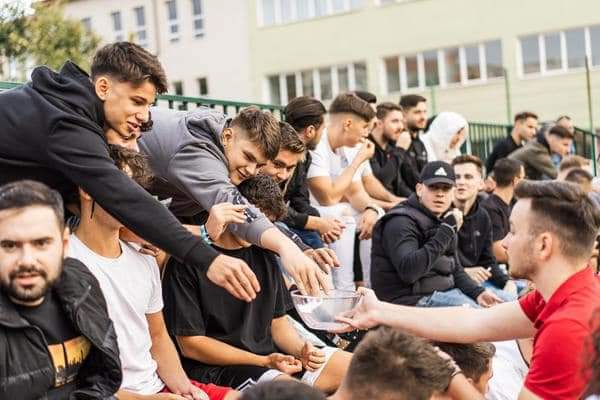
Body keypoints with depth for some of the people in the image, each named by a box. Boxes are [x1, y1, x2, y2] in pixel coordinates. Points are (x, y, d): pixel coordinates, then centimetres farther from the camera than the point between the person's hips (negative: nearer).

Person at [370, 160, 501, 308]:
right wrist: (446, 231, -27)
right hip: (413, 299, -9)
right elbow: (408, 271, -31)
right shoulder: (401, 222, -14)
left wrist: (477, 292, 1)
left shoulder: (442, 220, 15)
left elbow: (455, 269, 22)